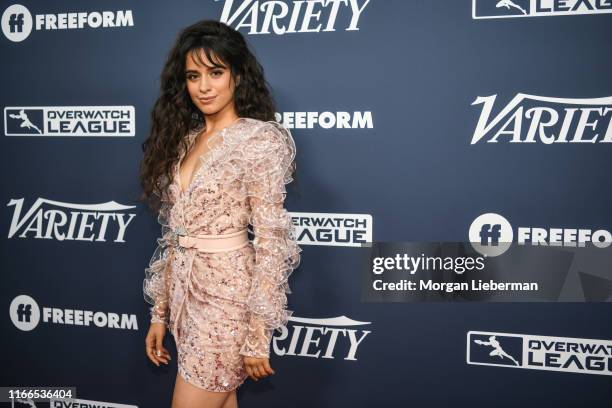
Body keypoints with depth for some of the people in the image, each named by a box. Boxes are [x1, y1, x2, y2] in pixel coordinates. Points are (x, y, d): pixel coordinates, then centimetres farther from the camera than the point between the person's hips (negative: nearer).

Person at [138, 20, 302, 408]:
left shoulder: (259, 139, -11)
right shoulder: (183, 139, 10)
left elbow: (271, 241, -14)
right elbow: (174, 234, 12)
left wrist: (258, 334, -16)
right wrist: (160, 312, 11)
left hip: (228, 294, -7)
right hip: (186, 293, 7)